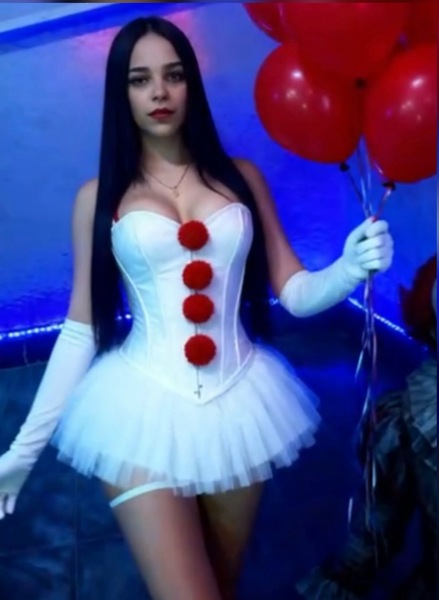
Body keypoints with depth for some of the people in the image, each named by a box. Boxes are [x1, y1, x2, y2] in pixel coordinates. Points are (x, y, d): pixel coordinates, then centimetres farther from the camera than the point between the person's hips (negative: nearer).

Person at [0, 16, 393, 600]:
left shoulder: (241, 176, 6)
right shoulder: (98, 197, 1)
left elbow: (295, 293, 4)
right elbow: (81, 328, 2)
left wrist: (350, 268, -18)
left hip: (240, 403, 3)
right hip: (146, 408, -2)